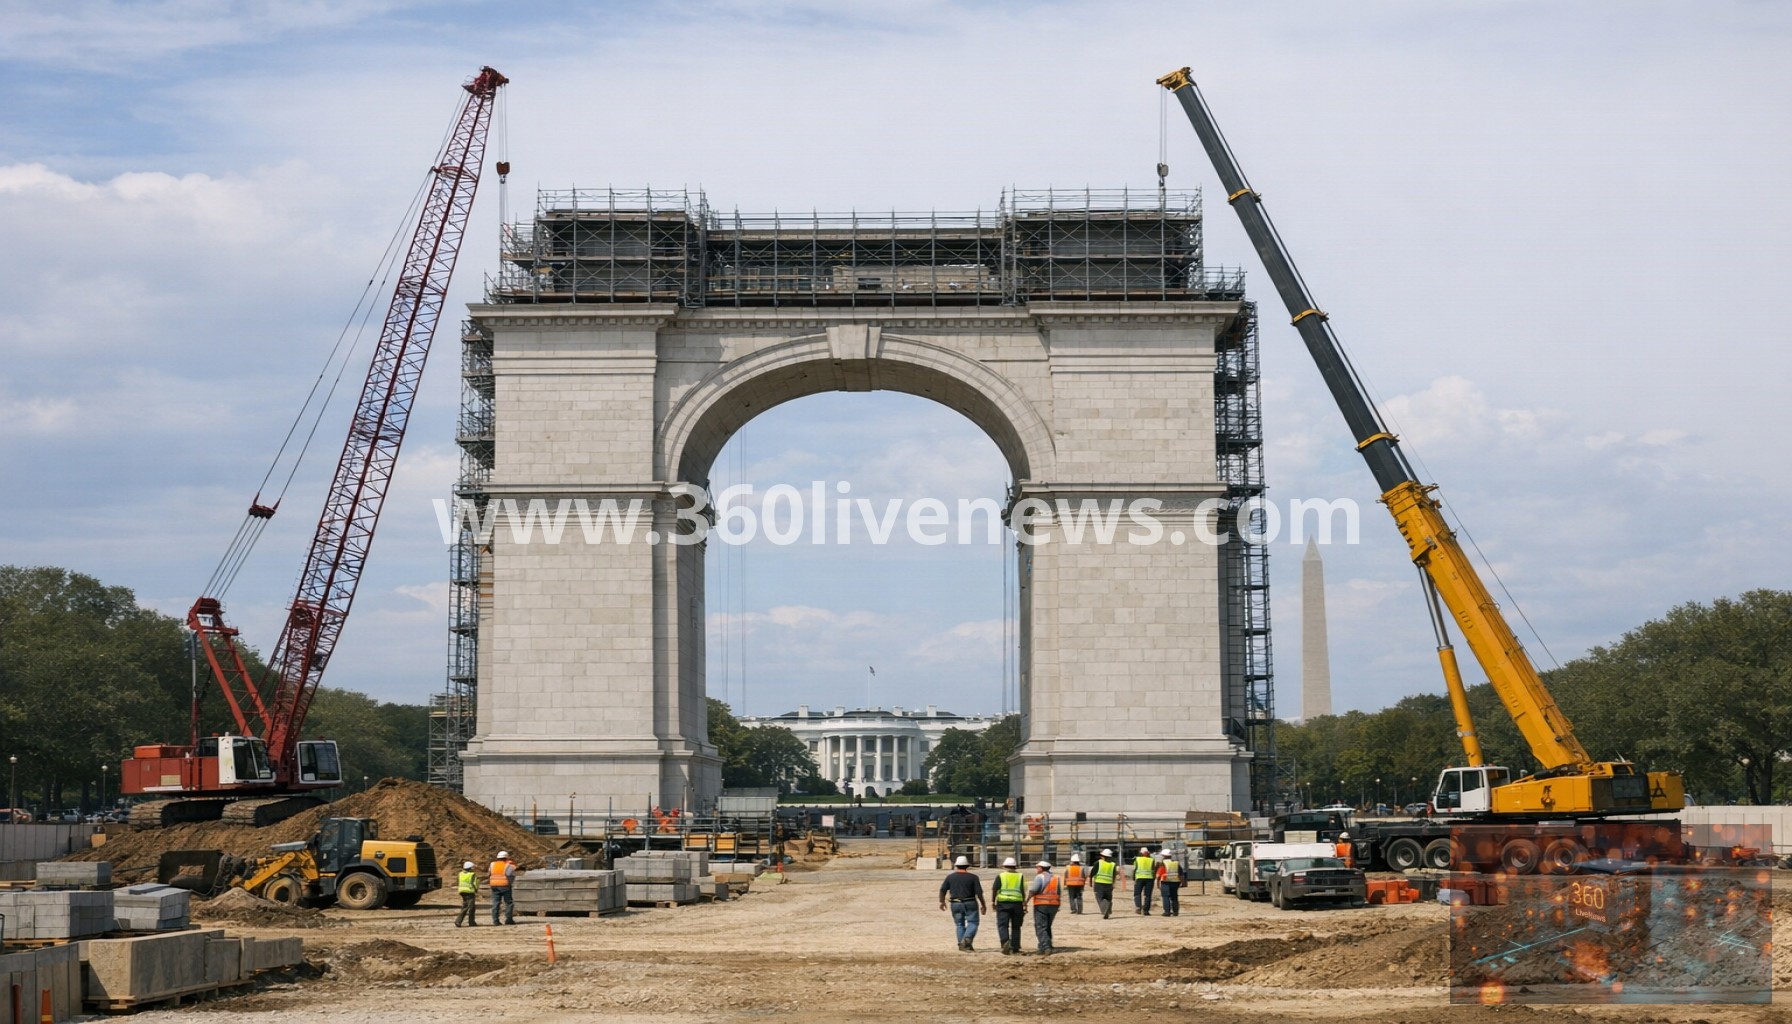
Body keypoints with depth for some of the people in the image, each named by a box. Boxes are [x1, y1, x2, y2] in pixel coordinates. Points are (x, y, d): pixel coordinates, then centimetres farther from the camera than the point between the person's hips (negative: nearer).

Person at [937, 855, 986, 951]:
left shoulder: (950, 877, 3)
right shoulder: (973, 877, -4)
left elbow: (942, 890, 3)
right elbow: (979, 892, -8)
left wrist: (942, 901, 16)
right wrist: (983, 905, 1)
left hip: (956, 904, 2)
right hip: (970, 903, -2)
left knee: (959, 924, 12)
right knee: (972, 923, 3)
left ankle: (961, 944, 7)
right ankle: (967, 938, -22)